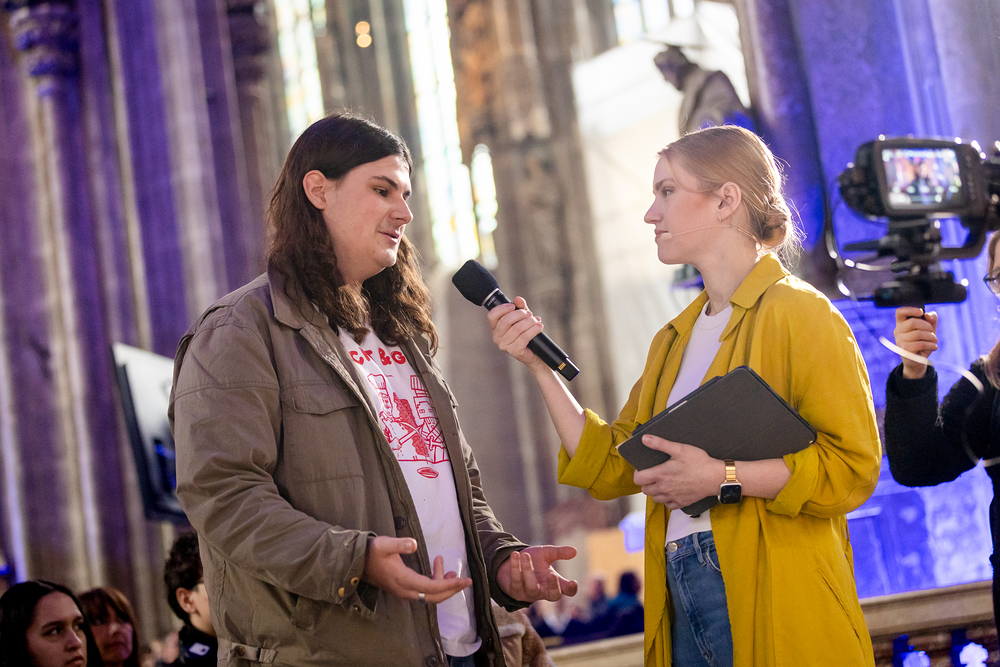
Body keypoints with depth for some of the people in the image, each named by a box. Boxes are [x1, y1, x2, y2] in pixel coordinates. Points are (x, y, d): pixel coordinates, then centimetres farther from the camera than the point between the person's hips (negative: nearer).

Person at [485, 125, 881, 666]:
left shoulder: (798, 313, -5)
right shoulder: (675, 339, 19)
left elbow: (853, 467, -14)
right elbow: (609, 467, 13)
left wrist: (724, 477, -18)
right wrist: (539, 366, 9)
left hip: (768, 600, -6)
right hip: (682, 605, 6)